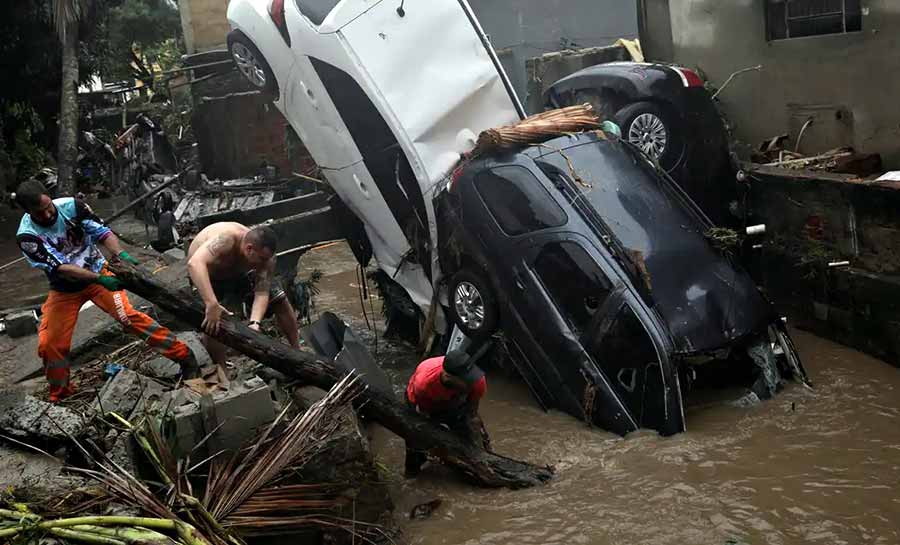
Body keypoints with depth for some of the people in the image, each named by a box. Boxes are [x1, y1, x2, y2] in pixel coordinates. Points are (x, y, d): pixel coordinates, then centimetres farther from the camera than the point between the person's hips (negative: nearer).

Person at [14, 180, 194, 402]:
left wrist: (121, 255, -39)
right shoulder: (27, 236, -22)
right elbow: (60, 268, -28)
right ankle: (59, 395, 21)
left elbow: (102, 232, -18)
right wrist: (100, 279, -37)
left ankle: (183, 355, -15)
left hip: (98, 272, -1)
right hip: (64, 289, 1)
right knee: (50, 344, -3)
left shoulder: (72, 206, -18)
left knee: (128, 316, -19)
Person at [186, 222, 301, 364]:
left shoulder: (266, 256, -29)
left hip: (240, 273, 4)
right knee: (213, 324, -24)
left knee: (280, 299, -2)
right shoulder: (226, 240, -44)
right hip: (207, 275, -4)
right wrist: (212, 304, -65)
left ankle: (297, 352, 15)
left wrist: (254, 323, -46)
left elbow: (262, 294, -28)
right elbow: (195, 263, -58)